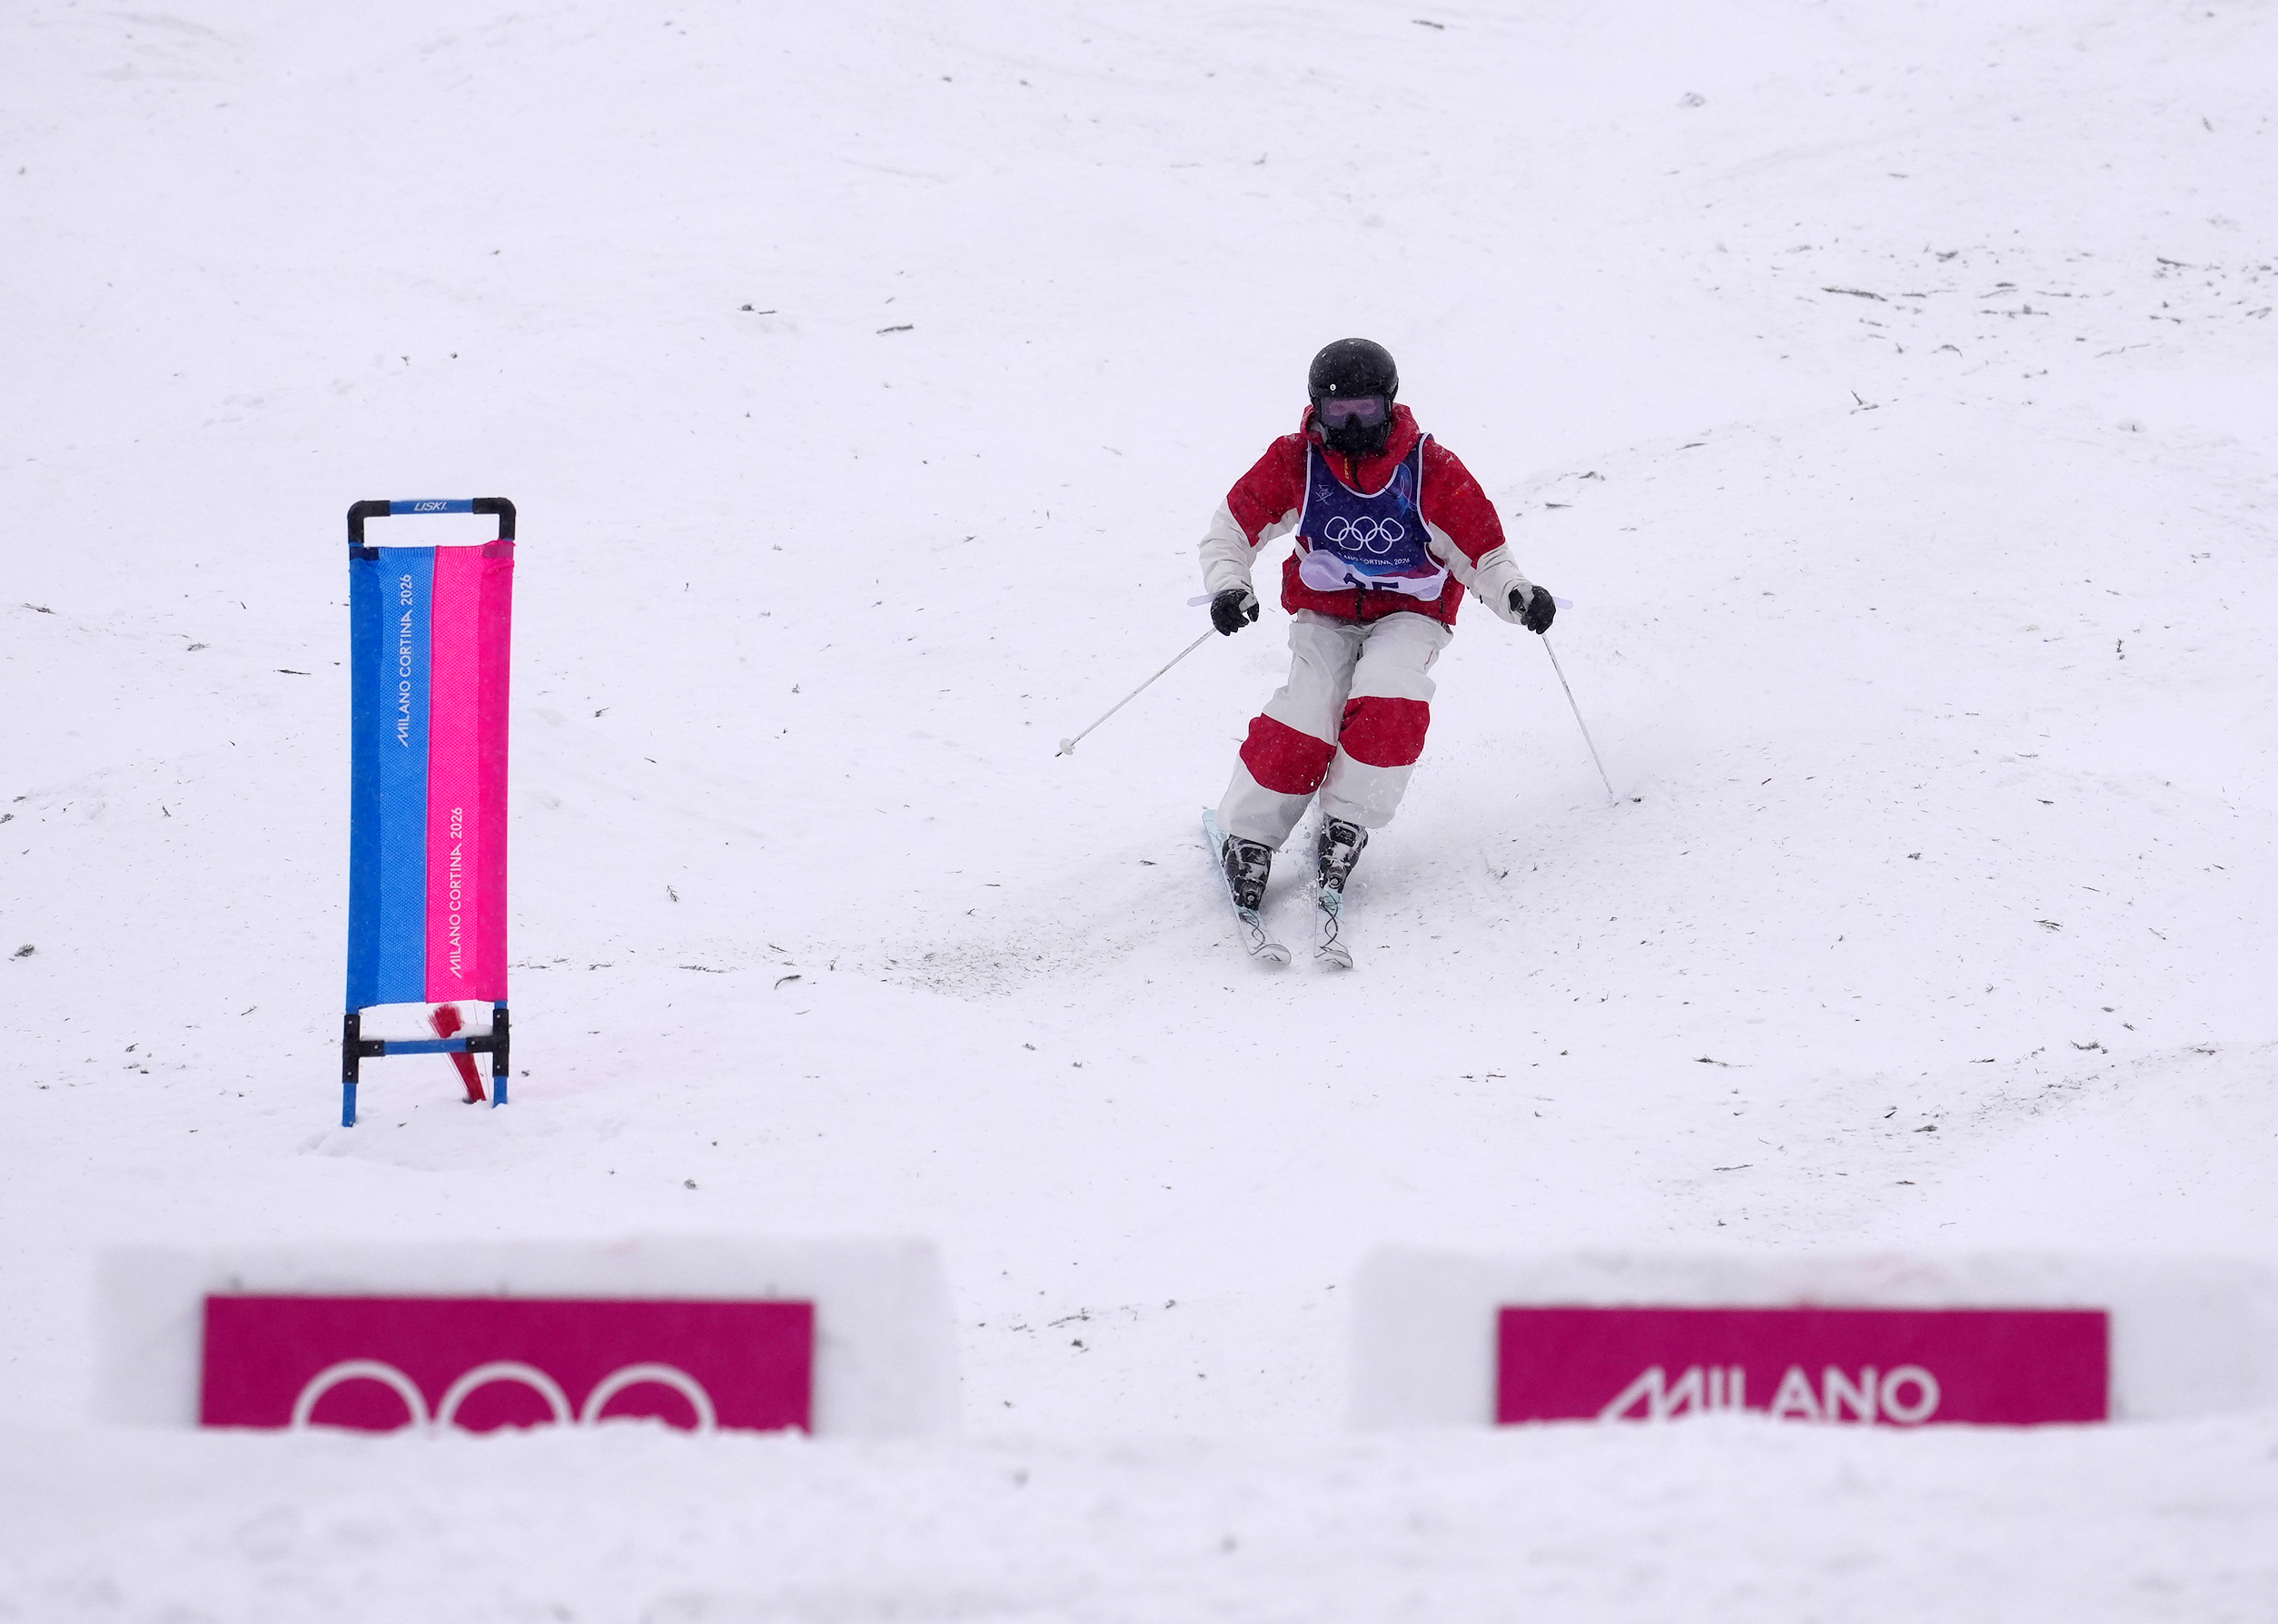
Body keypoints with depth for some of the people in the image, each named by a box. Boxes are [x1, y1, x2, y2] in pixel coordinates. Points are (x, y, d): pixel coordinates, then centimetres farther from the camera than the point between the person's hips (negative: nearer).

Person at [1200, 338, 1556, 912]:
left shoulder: (1429, 470, -8)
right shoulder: (1296, 462, -5)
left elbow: (1482, 551, -2)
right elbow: (1231, 529, 3)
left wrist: (1517, 596, -21)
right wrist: (1228, 587, -16)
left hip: (1408, 612, -1)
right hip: (1324, 611, 1)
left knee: (1389, 698, -31)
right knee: (1308, 711, -23)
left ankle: (1346, 826, -18)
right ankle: (1248, 837, -9)